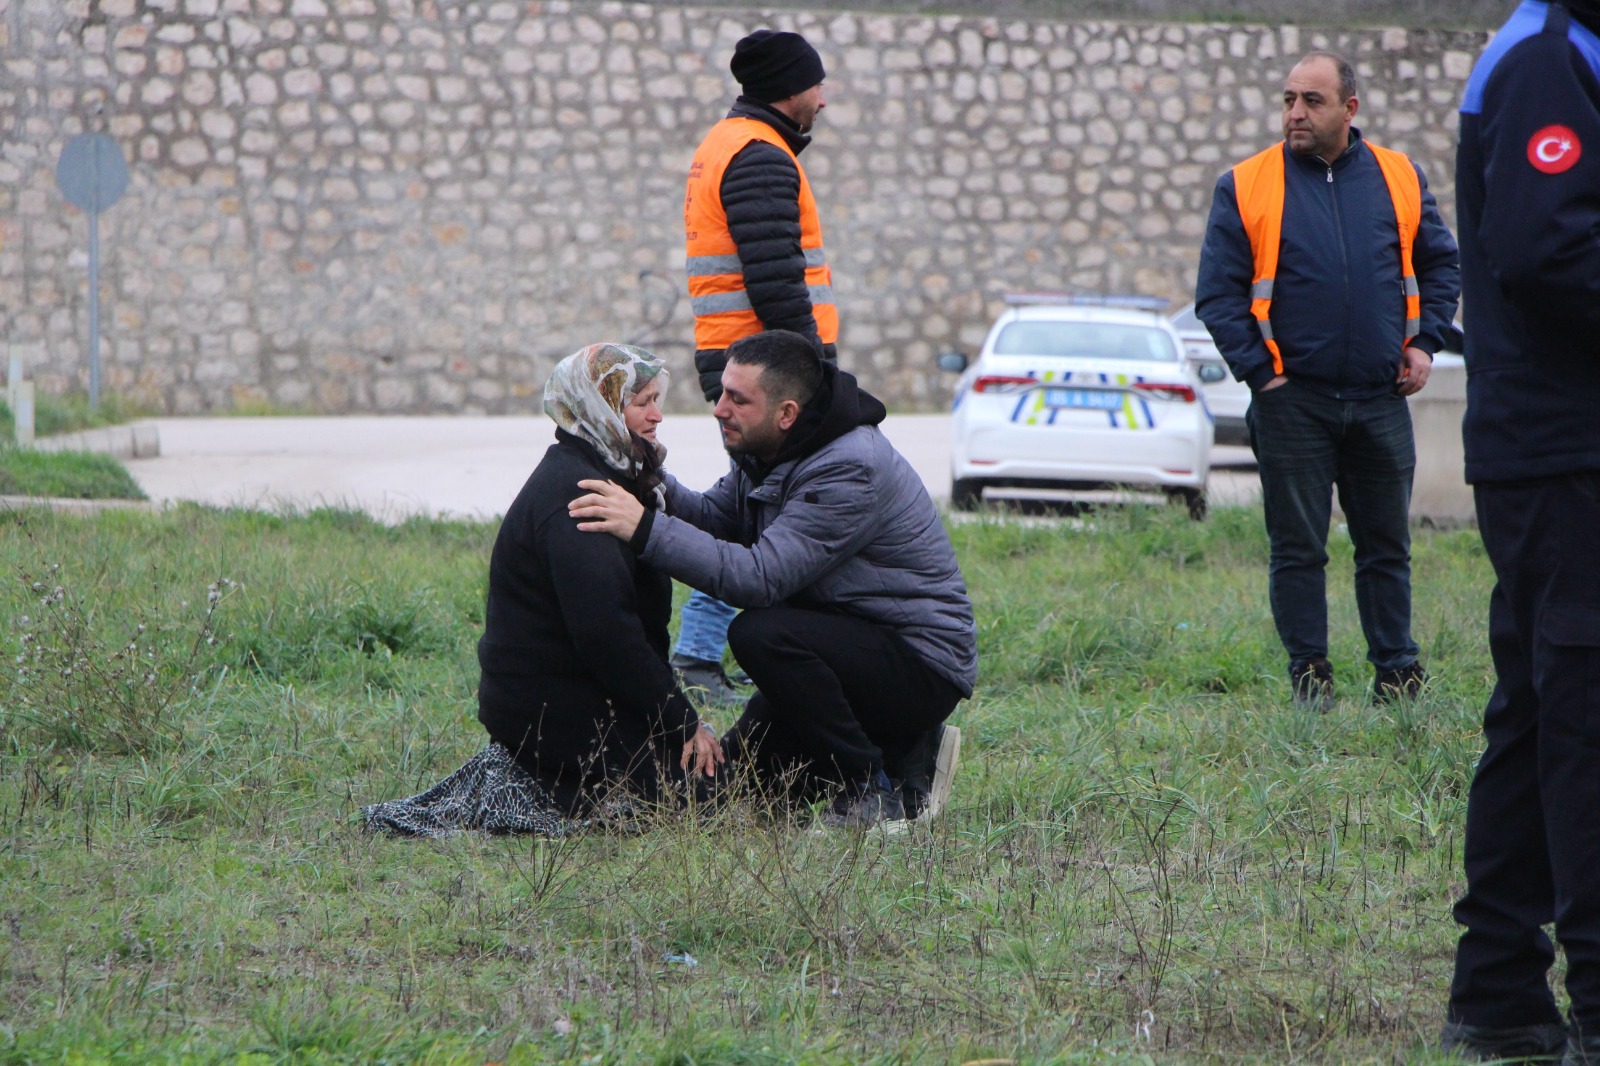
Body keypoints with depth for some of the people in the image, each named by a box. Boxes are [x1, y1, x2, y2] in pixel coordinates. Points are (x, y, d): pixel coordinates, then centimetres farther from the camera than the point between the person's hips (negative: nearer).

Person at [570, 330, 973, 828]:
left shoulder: (851, 471, -27)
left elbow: (759, 577, -34)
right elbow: (713, 516, 6)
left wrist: (646, 529, -36)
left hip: (923, 664, -10)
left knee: (760, 634, -31)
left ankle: (872, 793, -18)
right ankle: (905, 756, 16)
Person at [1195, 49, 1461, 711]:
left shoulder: (1399, 179, 7)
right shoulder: (1246, 189, -1)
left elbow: (1440, 266, 16)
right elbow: (1217, 293, -1)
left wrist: (1424, 343, 4)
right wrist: (1258, 372, -7)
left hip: (1381, 401, 2)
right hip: (1293, 402, -2)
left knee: (1387, 546, 7)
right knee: (1297, 549, 1)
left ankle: (1397, 670, 15)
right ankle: (1309, 675, 8)